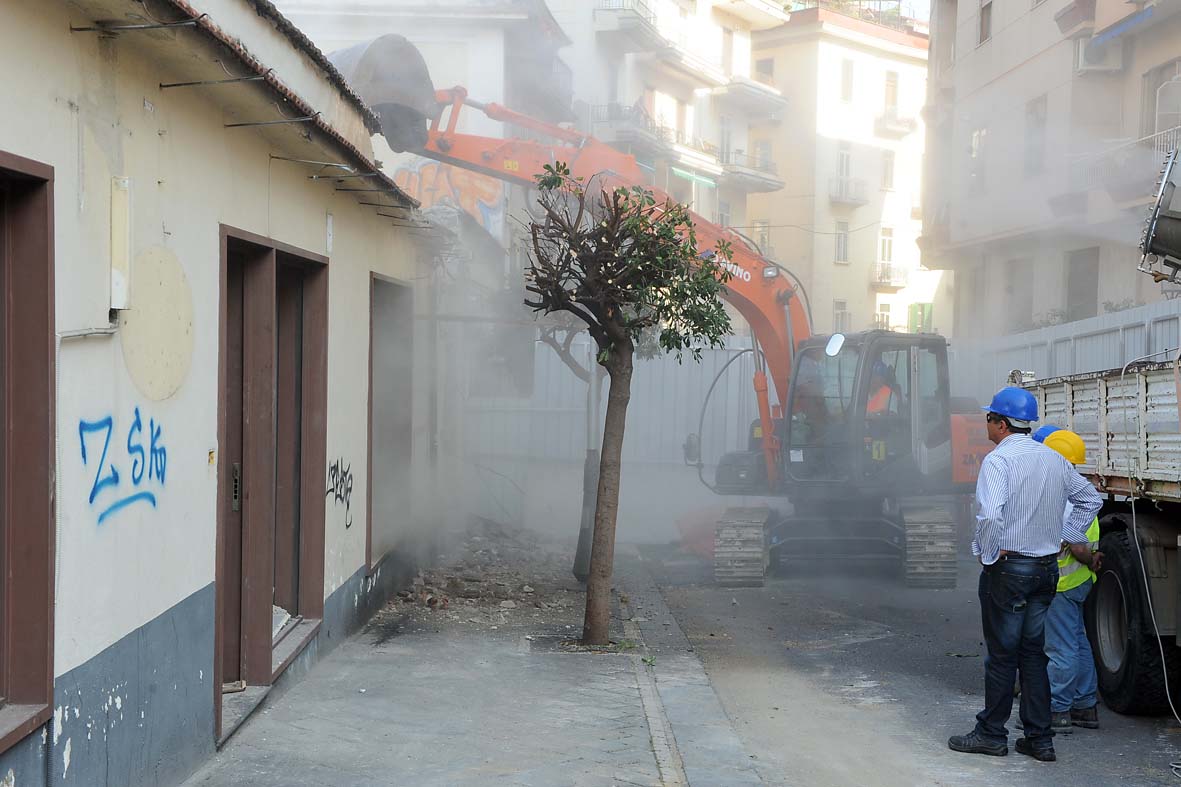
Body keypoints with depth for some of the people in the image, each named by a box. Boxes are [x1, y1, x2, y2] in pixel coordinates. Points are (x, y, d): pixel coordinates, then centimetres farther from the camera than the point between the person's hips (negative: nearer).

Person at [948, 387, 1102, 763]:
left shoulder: (998, 460, -15)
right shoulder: (1055, 460, 7)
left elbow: (990, 514, -29)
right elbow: (1090, 499, 19)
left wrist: (988, 554, -14)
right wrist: (1065, 537, 16)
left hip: (1008, 567, -7)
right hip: (1047, 567, 7)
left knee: (1002, 654, 3)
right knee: (1033, 653, 13)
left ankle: (991, 734, 13)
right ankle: (1039, 738, 14)